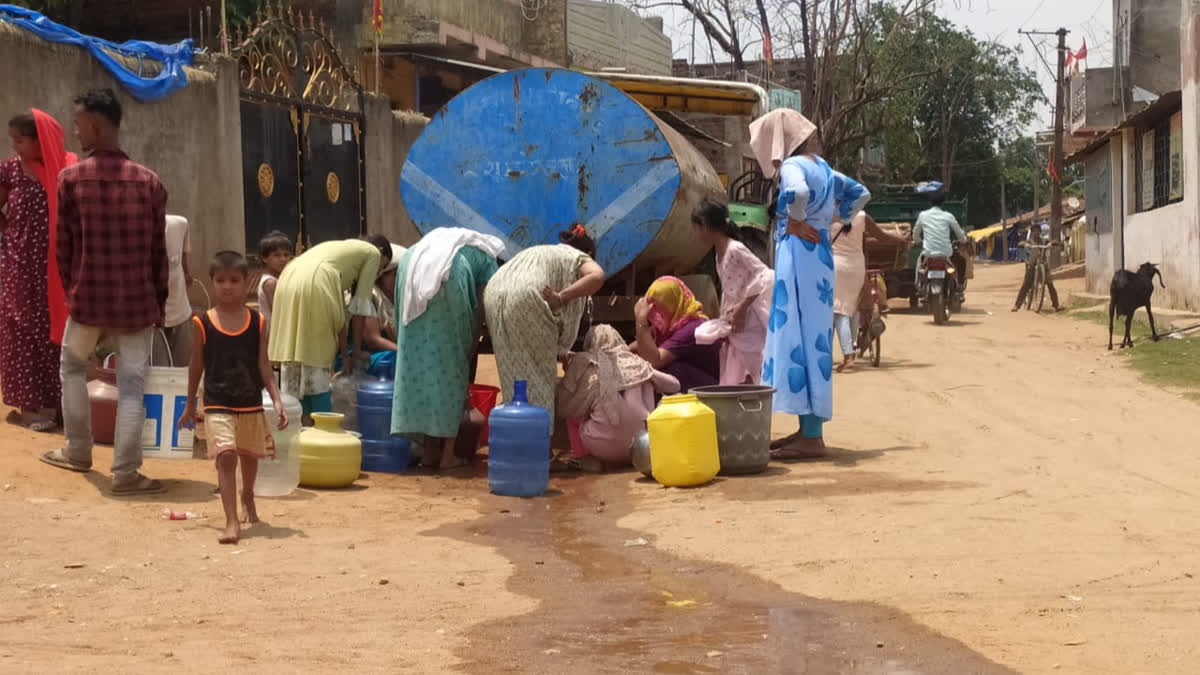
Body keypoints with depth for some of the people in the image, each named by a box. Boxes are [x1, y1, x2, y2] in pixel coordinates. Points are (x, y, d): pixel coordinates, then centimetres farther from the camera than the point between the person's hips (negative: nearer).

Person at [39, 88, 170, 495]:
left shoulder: (70, 179, -7)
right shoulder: (149, 182, -2)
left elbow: (63, 246, -1)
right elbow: (158, 251, 2)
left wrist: (71, 290, 13)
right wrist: (160, 303, 11)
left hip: (87, 296, 0)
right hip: (136, 299, 1)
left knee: (72, 367, 23)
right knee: (132, 385, 5)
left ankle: (78, 453, 31)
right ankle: (125, 473, 2)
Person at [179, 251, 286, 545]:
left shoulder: (257, 322, -1)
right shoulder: (203, 323, -4)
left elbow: (264, 365, 1)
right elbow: (196, 366, 5)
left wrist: (276, 399, -8)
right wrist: (190, 405, 11)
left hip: (251, 404, 3)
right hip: (218, 406, -3)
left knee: (249, 455, 20)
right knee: (226, 457, -18)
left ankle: (248, 498, 50)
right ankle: (231, 522, -18)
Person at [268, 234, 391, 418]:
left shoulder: (341, 249, 37)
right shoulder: (372, 252, 19)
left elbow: (339, 312, 35)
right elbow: (360, 305, 14)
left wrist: (345, 354, 34)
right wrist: (357, 350, 20)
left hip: (288, 281, 7)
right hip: (315, 286, -7)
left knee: (292, 368, 10)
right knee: (318, 368, 0)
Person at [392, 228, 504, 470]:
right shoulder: (486, 257, 28)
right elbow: (480, 307, 10)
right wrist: (472, 350, 12)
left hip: (413, 270, 4)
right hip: (448, 277, -4)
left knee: (419, 353, 11)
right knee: (452, 367, 6)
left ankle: (430, 451, 12)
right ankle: (447, 454, 5)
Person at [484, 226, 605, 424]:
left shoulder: (537, 252, 40)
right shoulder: (579, 258, 20)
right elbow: (597, 276, -5)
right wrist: (561, 298, -7)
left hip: (494, 297, 6)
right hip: (526, 299, -6)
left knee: (513, 371, 13)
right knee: (538, 371, 3)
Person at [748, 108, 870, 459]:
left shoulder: (793, 165, -13)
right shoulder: (821, 166, 15)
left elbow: (797, 192, -36)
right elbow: (859, 194, 27)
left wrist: (796, 221, -18)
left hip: (800, 257, -10)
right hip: (819, 256, 10)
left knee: (800, 339, -8)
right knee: (811, 340, 13)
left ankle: (812, 437, -8)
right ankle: (808, 428, 18)